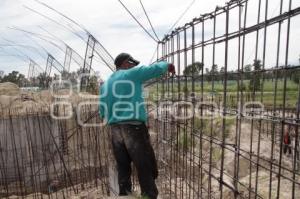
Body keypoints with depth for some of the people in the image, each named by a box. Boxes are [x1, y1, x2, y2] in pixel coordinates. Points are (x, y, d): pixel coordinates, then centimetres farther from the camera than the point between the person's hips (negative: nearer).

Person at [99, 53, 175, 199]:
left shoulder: (105, 84, 16)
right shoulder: (133, 73, 0)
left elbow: (102, 112, 16)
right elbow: (156, 68, 1)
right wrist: (168, 65, 19)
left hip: (114, 130, 7)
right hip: (134, 127, -6)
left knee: (123, 170, 15)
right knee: (146, 169, 2)